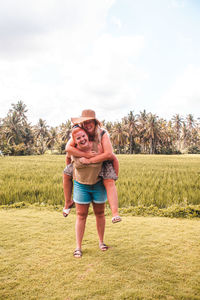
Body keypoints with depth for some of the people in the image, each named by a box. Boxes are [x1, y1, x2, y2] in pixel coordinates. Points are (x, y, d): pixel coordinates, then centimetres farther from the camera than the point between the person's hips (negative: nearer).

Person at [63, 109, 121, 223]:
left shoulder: (103, 134, -29)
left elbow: (108, 154, -39)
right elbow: (68, 148, -32)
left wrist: (90, 160, -40)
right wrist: (86, 154, -42)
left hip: (102, 161, -4)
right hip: (85, 161, 5)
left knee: (109, 182, -28)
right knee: (66, 174, 3)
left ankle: (115, 213, -34)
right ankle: (68, 202, 23)